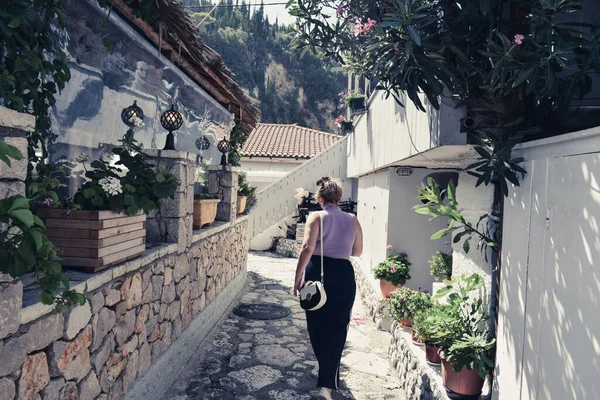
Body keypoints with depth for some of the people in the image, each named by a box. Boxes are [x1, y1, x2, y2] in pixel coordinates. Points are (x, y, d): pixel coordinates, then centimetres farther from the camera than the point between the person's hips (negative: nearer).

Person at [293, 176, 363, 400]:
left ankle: (327, 371, 36)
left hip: (318, 274, -1)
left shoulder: (317, 217, -6)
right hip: (344, 275, 2)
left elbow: (307, 248, -16)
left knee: (317, 325, 17)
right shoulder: (352, 220, 4)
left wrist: (298, 276, -11)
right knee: (336, 329, 5)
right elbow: (357, 251, 12)